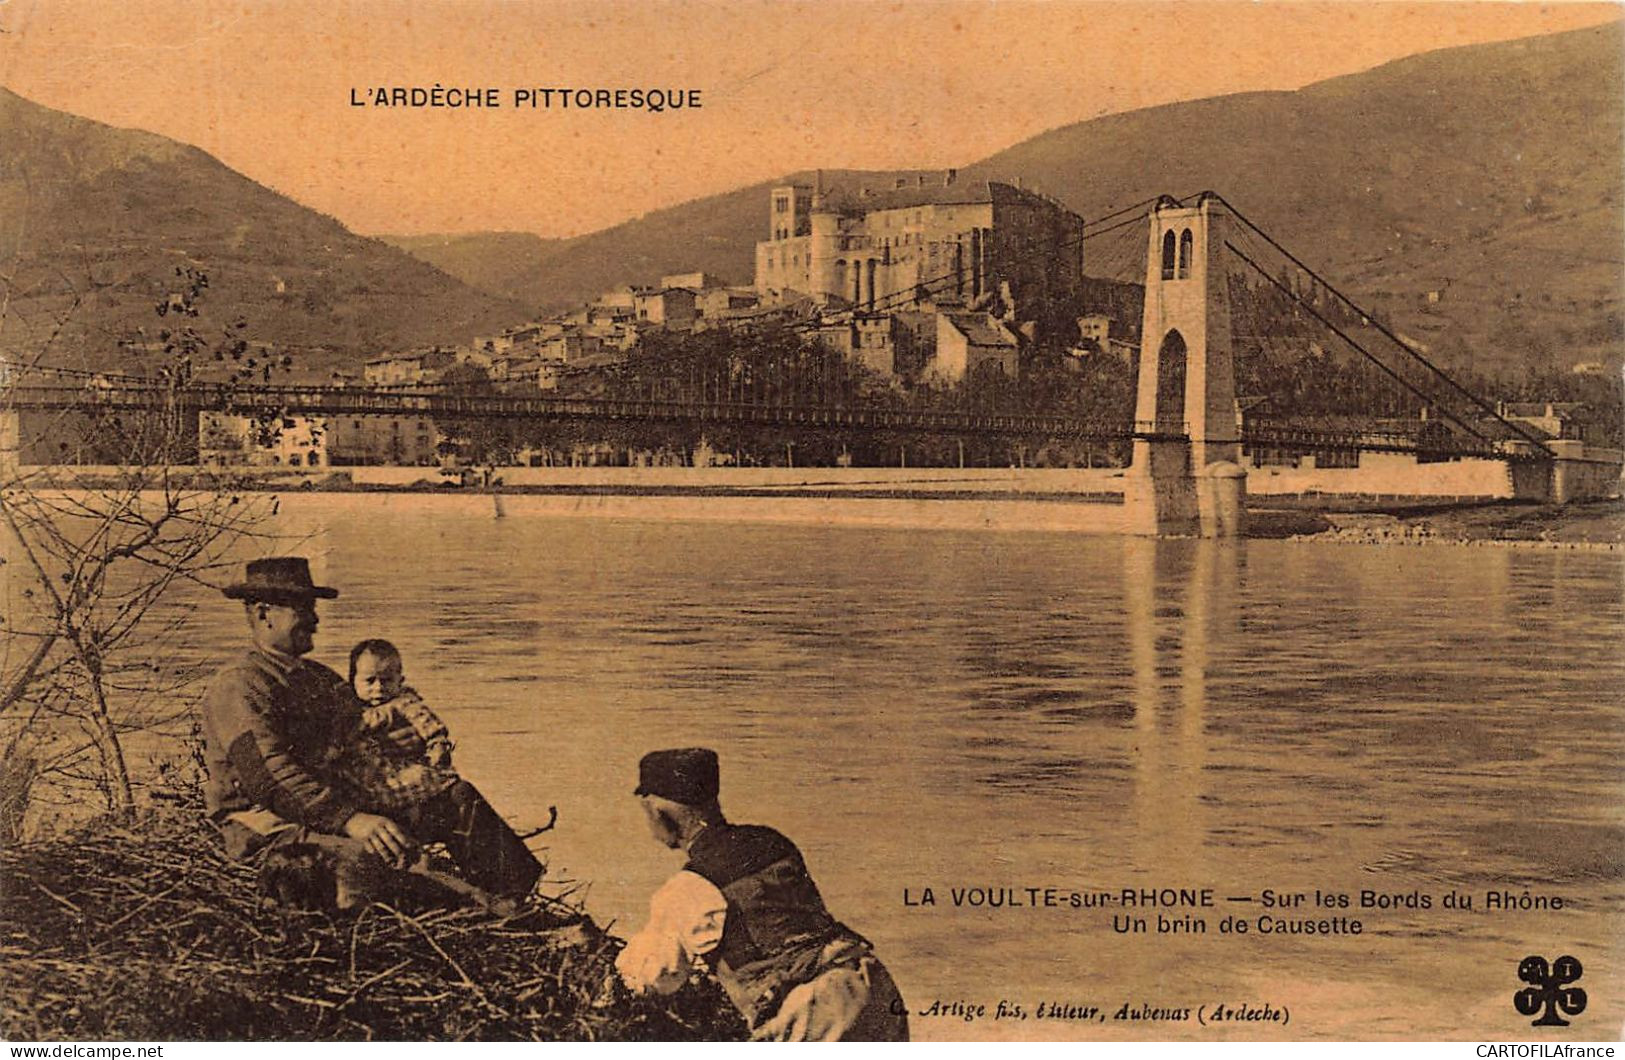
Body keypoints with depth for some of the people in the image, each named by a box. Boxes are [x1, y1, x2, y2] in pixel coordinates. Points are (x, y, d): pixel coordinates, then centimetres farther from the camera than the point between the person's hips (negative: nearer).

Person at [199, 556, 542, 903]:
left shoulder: (321, 678, 21)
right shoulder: (237, 685, -10)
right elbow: (271, 775, -23)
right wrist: (350, 819, -33)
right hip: (267, 830, -9)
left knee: (459, 799, -1)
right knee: (368, 853, -39)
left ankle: (522, 906, -10)